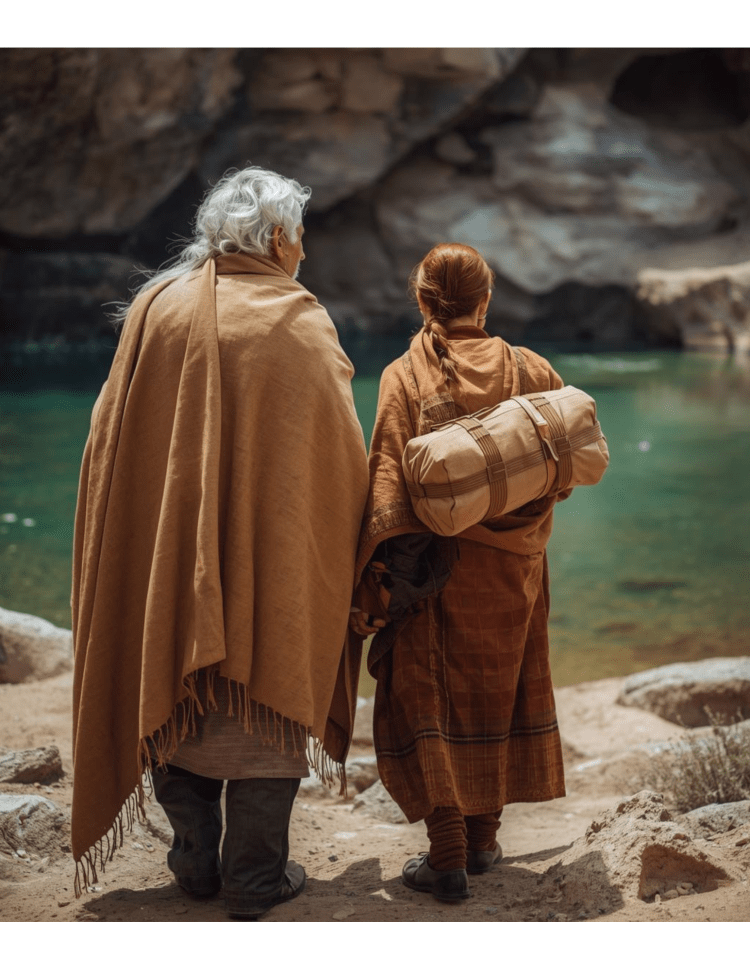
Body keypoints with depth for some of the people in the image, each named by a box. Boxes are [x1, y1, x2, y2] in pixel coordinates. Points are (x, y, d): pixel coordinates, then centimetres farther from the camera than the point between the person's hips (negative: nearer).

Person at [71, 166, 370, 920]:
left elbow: (111, 439, 4)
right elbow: (341, 451, -4)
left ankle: (194, 863, 25)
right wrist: (343, 563, 8)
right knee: (270, 699, 9)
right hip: (273, 558, -3)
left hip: (162, 547, 3)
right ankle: (255, 880, 16)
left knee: (168, 696, 16)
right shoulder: (299, 326, -8)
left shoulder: (155, 309, 0)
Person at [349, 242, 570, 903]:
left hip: (437, 566, -3)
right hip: (513, 569, 4)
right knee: (498, 692, 18)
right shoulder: (531, 371, -2)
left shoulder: (404, 377, -11)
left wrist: (376, 579, -12)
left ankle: (448, 859, 5)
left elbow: (388, 483, -16)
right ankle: (484, 840, 27)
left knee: (425, 700, 7)